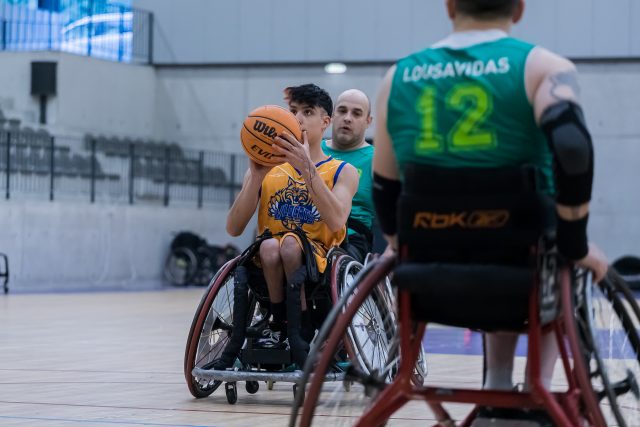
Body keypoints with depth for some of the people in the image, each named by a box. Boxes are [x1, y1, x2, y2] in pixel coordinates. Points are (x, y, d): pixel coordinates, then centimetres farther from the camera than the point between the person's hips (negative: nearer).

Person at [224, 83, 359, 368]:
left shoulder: (342, 171, 7)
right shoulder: (267, 169, 14)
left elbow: (336, 222, -15)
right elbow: (234, 229, 1)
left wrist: (307, 168, -23)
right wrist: (256, 176, -11)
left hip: (319, 266, -2)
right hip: (270, 269, 2)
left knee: (291, 243, -34)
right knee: (269, 246, -32)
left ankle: (301, 332, -19)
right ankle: (279, 325, -11)